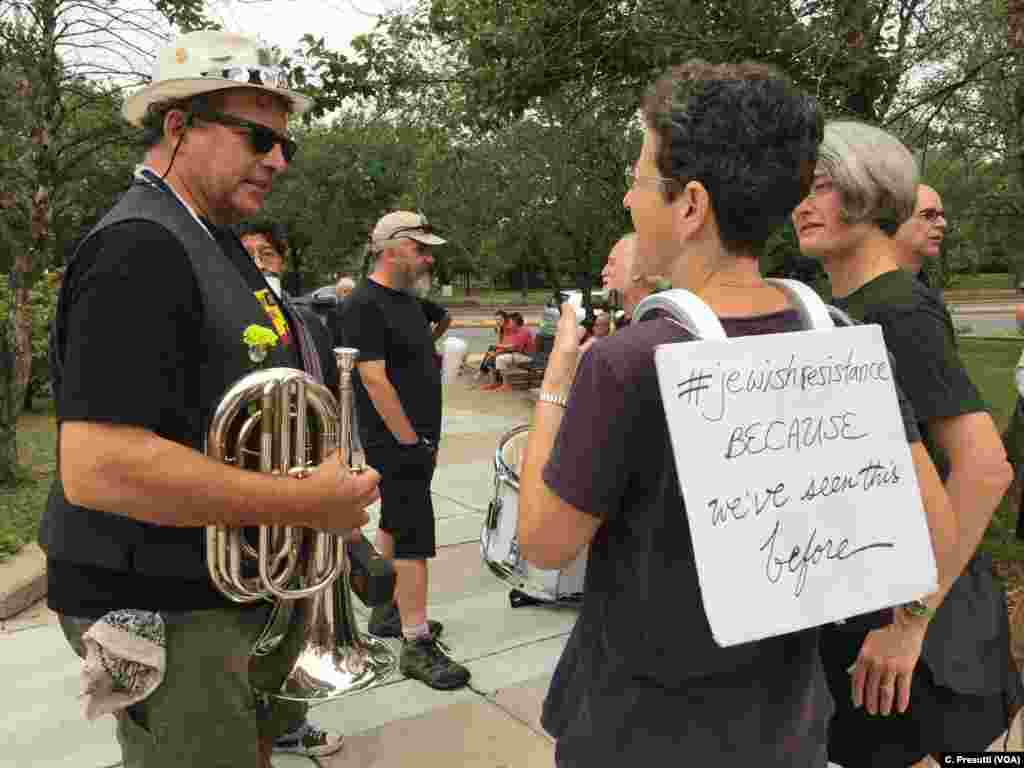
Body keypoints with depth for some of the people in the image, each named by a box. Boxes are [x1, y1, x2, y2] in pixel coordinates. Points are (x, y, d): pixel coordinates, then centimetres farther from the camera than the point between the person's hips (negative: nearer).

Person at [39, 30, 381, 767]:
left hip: (235, 584, 10)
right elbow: (97, 467, -31)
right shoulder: (140, 248, -23)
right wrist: (310, 502, -26)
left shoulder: (208, 239, 10)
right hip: (164, 610, -10)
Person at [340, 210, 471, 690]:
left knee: (394, 523, 18)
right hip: (396, 441, -9)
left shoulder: (407, 299, 13)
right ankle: (417, 646, 0)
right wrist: (411, 440, -18)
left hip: (413, 438, 10)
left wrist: (426, 438, 17)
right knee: (413, 537, -7)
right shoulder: (364, 305, -16)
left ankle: (387, 612, 32)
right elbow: (374, 380, -21)